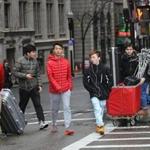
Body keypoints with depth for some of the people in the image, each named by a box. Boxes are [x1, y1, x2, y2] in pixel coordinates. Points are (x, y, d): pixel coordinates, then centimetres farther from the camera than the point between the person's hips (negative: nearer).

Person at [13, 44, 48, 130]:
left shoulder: (35, 61, 4)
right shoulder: (20, 61, -8)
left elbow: (38, 74, 9)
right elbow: (15, 72, -9)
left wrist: (40, 85, 1)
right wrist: (25, 75, -19)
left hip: (34, 87, 2)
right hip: (24, 87, -2)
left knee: (38, 104, -8)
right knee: (22, 106, 10)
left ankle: (42, 122, -13)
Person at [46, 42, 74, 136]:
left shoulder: (66, 62, 3)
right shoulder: (50, 63, -7)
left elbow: (69, 75, 11)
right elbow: (50, 76, -13)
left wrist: (70, 85, 4)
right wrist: (57, 87, -20)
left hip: (66, 89, 1)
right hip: (54, 90, -1)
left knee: (67, 108, -9)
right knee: (55, 109, 13)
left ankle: (67, 128, -13)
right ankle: (54, 125, 33)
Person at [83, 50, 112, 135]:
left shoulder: (105, 69, -3)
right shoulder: (88, 70, -1)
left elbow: (110, 80, 4)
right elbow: (85, 82, 3)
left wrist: (107, 90, -1)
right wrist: (92, 90, -5)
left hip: (103, 94, 1)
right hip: (94, 94, -1)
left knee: (102, 110, 10)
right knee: (97, 109, -15)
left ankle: (98, 125, 25)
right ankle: (100, 125, -18)